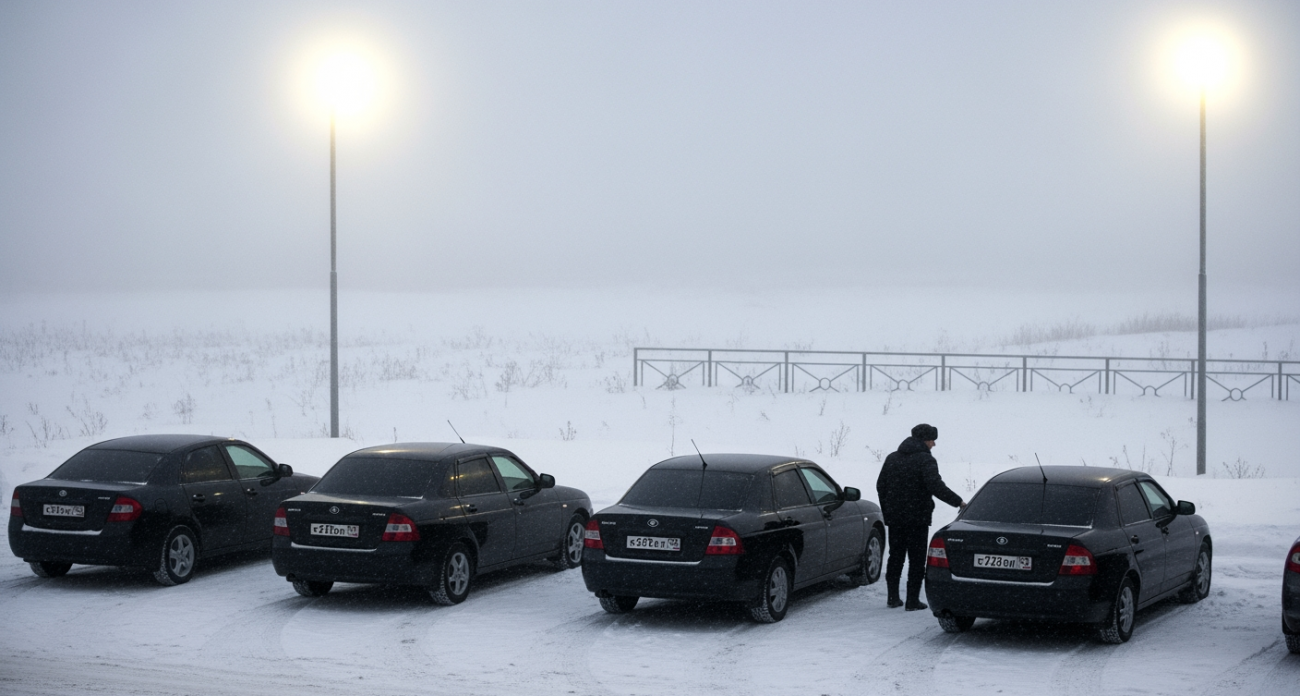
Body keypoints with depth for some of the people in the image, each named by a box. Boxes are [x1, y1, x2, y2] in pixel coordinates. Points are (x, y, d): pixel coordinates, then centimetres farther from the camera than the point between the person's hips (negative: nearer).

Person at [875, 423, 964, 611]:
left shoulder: (892, 458, 11)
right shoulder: (925, 459, -12)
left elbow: (881, 486, 15)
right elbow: (935, 486, -24)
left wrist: (887, 512, 22)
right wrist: (958, 502, -20)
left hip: (894, 517, 6)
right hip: (917, 518, -6)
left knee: (895, 556, 15)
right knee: (916, 559, 1)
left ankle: (893, 597, 16)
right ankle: (912, 600, -1)